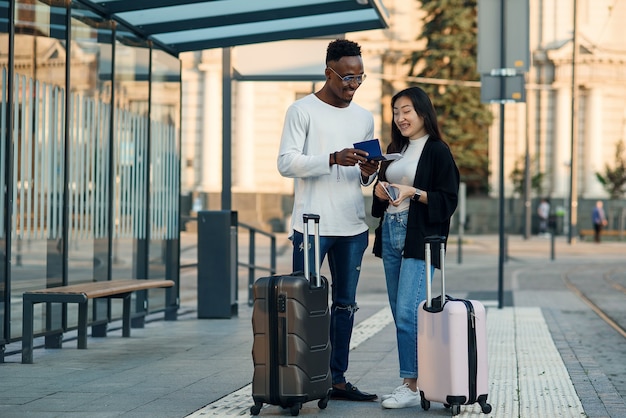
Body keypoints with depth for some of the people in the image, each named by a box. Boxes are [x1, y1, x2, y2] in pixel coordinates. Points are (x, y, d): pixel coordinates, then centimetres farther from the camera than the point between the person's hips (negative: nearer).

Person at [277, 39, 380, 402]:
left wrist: (368, 174, -4)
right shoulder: (303, 110, -2)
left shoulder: (364, 118, 15)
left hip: (353, 227, 6)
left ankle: (337, 378, 15)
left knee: (345, 304, 9)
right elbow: (286, 163, -11)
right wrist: (333, 158, -22)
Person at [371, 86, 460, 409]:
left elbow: (448, 200, -8)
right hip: (390, 234, 7)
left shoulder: (438, 151, -4)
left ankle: (413, 386, -10)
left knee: (408, 312, -14)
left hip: (419, 239, -7)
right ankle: (408, 383, 12)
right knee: (399, 314, 7)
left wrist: (413, 193, -19)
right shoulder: (395, 150, 18)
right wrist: (380, 192, 3)